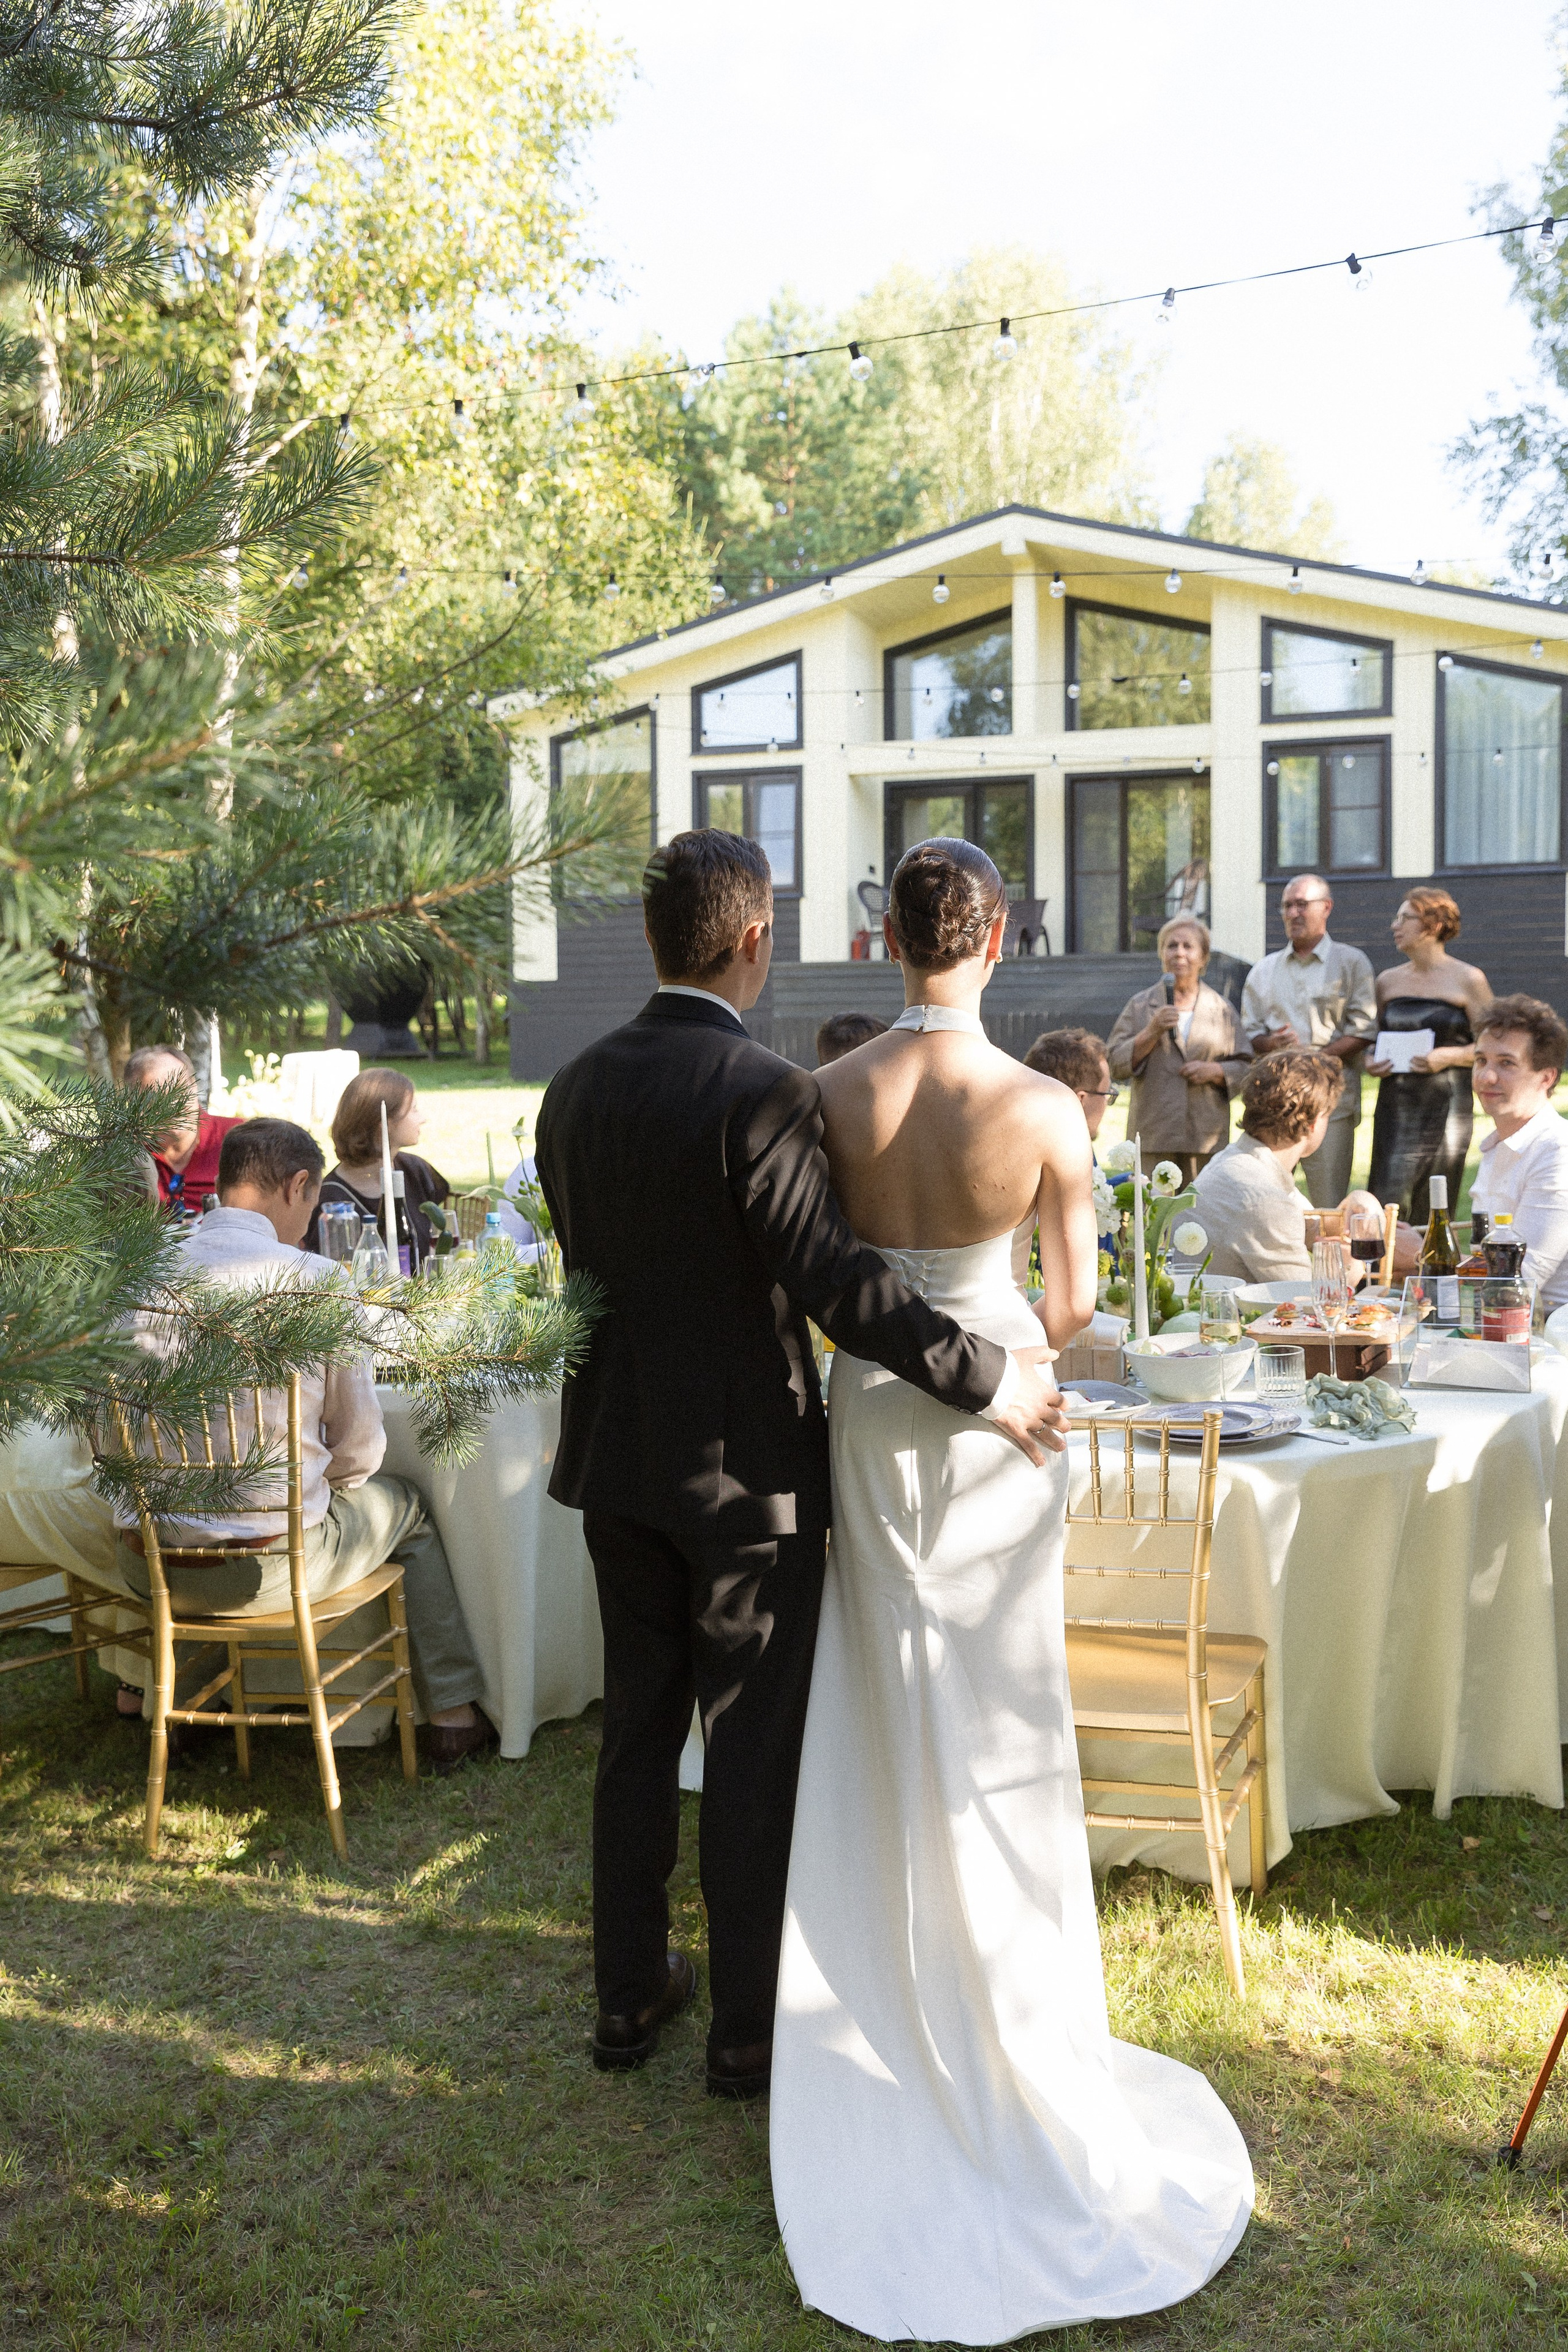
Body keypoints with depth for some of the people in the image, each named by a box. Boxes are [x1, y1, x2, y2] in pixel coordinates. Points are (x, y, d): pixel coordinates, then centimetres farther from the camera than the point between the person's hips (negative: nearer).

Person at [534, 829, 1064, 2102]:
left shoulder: (577, 1087, 2)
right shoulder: (763, 1091, -20)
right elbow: (835, 1278, -25)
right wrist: (988, 1376, -18)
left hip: (619, 1456, 7)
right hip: (746, 1466, -6)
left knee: (639, 1728, 18)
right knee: (753, 1748, 6)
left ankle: (630, 1993, 30)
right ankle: (747, 2029, 18)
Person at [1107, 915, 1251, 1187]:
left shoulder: (1222, 1009, 13)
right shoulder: (1140, 1006, 10)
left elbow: (1245, 1068, 12)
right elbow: (1116, 1065, 3)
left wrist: (1214, 1071, -7)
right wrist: (1152, 1032, -9)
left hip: (1208, 1137, 1)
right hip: (1154, 1136, -1)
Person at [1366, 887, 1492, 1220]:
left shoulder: (1468, 979, 0)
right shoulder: (1388, 981, 14)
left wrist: (1449, 1056, -14)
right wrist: (1370, 1062, 3)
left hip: (1446, 1104, -3)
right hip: (1395, 1104, 3)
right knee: (1388, 1204, -10)